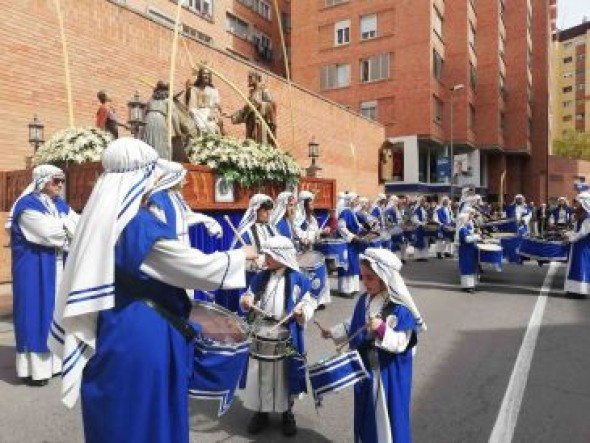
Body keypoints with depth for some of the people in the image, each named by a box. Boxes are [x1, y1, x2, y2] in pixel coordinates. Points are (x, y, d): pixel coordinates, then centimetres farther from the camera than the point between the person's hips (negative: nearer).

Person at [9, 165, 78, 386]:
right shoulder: (28, 205, -10)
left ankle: (56, 359, 21)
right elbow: (50, 232, -20)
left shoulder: (61, 205, 12)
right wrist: (68, 226, -6)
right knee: (37, 311, -1)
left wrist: (64, 223, -15)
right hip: (36, 268, -7)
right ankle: (35, 367, 8)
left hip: (59, 266, 7)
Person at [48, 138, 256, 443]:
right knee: (147, 415, 10)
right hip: (142, 334, -8)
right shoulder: (141, 225, -22)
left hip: (108, 328, 8)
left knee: (116, 413, 22)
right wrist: (241, 255, -4)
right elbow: (200, 266, -19)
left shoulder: (99, 217, 2)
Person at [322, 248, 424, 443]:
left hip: (389, 374, -6)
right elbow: (354, 329, 13)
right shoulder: (364, 300, 0)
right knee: (365, 414, 20)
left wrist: (382, 329, -37)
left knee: (387, 417, 6)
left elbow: (401, 344, -23)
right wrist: (334, 332, 8)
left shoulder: (401, 308, -20)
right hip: (365, 370, 6)